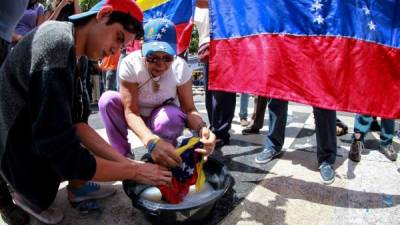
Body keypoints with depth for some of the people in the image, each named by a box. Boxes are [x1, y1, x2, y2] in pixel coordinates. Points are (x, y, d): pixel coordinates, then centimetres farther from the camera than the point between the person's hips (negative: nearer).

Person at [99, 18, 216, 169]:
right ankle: (124, 156, -9)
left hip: (164, 117, 0)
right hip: (137, 119, 1)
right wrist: (152, 141, -52)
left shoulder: (180, 68, -24)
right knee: (108, 100, -28)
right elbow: (131, 111, -32)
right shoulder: (130, 64, -28)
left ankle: (163, 161, -5)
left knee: (171, 116, -35)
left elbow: (188, 109, -21)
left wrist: (202, 129, -46)